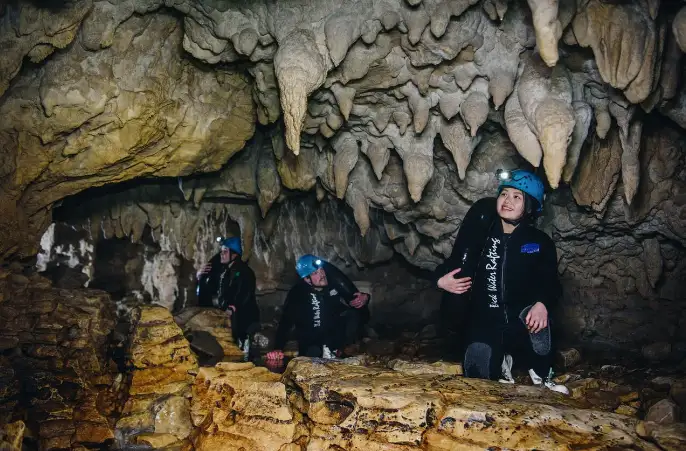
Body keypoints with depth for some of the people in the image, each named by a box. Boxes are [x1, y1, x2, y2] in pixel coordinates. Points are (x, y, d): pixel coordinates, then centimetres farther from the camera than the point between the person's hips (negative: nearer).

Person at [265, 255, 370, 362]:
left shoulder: (334, 280, -10)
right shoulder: (297, 294, -17)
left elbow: (353, 296, 0)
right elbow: (286, 321, -23)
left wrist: (363, 298, -24)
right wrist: (277, 349, -35)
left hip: (336, 334, 2)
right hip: (311, 341, -2)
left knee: (354, 315, -22)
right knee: (313, 353, -31)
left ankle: (331, 349, -17)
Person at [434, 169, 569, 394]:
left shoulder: (540, 242, -1)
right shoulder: (480, 230, 0)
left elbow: (550, 282, -5)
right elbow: (455, 263, 8)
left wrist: (542, 303, -28)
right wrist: (440, 279, -15)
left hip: (520, 318, -1)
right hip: (485, 321, 1)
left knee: (536, 318, -35)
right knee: (478, 375, -15)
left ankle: (542, 375, -6)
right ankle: (502, 361, 22)